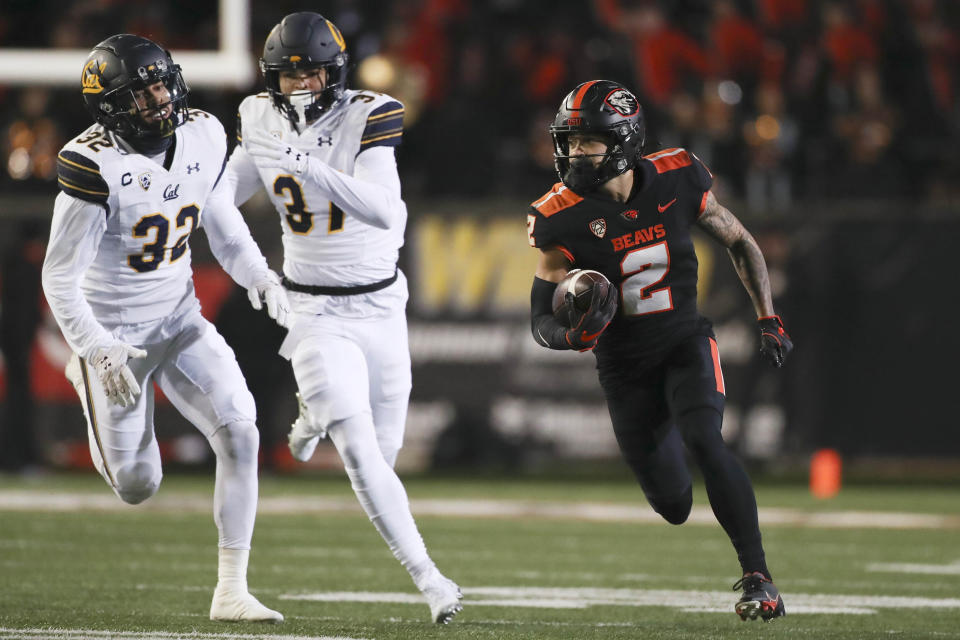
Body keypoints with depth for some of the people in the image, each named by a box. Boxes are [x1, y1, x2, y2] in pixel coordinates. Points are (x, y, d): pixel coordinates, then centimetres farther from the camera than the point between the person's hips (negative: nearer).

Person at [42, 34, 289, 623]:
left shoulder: (202, 138, -5)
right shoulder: (94, 164, -23)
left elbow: (223, 223, 13)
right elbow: (60, 278, -19)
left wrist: (260, 277, -4)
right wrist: (100, 353, -29)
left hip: (181, 323, 5)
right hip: (114, 331, -5)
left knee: (240, 434, -15)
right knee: (138, 488, 4)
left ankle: (231, 592, -7)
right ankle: (89, 378, 38)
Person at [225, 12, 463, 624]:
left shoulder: (367, 116, -14)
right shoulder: (262, 120, -3)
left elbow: (383, 210, -30)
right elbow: (225, 191, 15)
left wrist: (306, 167, -38)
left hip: (381, 305, 0)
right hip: (317, 314, 0)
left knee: (384, 452, 10)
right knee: (362, 455, -16)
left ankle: (314, 415, 45)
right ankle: (430, 579, -13)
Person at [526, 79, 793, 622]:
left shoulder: (677, 181, -13)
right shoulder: (566, 219, -17)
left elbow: (739, 243, 4)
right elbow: (542, 320, -13)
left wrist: (769, 320, 1)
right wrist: (573, 336, -36)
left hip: (684, 341, -1)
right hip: (625, 364, 1)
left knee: (704, 441, -28)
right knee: (674, 504, 5)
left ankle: (758, 577, -24)